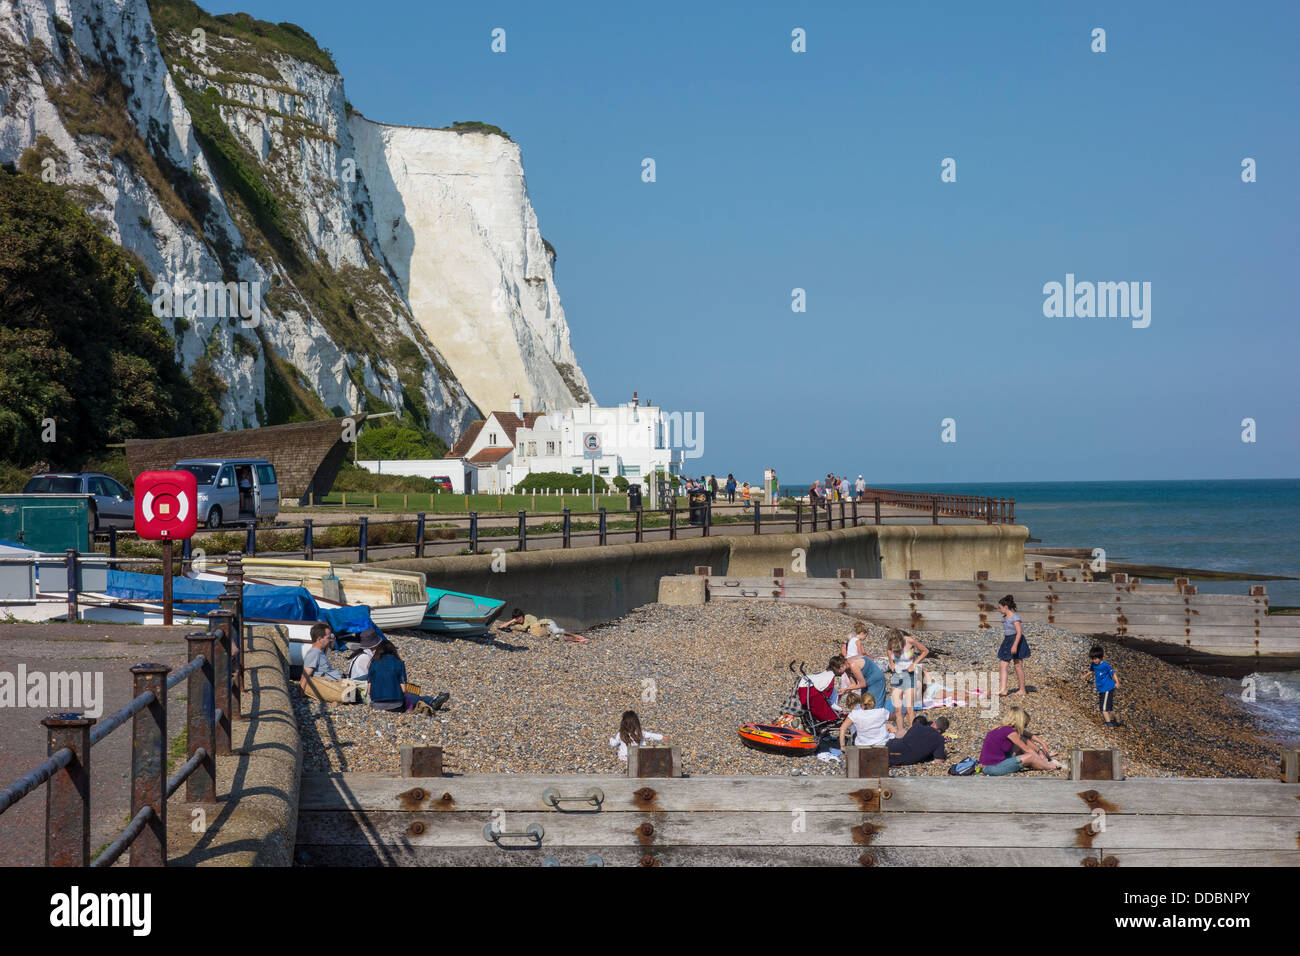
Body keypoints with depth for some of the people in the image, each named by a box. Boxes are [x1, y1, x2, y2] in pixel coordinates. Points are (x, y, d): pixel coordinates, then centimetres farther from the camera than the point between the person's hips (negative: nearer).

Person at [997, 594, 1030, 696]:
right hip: (1007, 641, 8)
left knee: (1018, 665, 1)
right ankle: (1003, 689, -7)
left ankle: (1022, 690, 13)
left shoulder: (1015, 617, -17)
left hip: (1016, 640, -8)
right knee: (1002, 665, -3)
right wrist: (1003, 643, 24)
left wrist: (1015, 645, -29)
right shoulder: (1004, 617, 10)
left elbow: (1019, 632, -23)